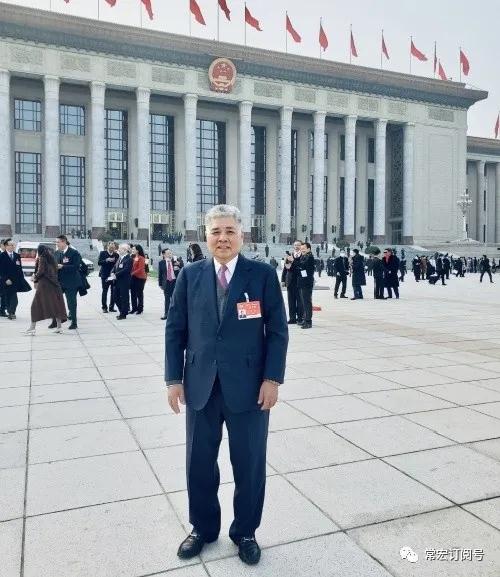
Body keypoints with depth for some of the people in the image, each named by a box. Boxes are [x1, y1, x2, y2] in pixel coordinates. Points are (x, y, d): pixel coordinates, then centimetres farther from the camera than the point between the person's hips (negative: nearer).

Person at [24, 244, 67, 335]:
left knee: (36, 305, -2)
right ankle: (59, 327, 9)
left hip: (44, 284, -7)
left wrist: (35, 278, 5)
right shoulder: (51, 258, 14)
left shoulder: (42, 258, -6)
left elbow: (40, 271, -14)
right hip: (53, 284, 7)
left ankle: (32, 328, -4)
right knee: (55, 304, 8)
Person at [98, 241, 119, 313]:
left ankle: (111, 307, 10)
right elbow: (99, 262, -5)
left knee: (113, 292, 1)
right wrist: (106, 260, -18)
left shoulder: (116, 255, 6)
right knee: (104, 291, 1)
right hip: (105, 275, -2)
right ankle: (104, 307, 7)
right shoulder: (103, 253, 3)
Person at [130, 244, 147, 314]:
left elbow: (140, 269, -14)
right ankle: (134, 308, 18)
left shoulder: (141, 258, -9)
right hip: (133, 277, 6)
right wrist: (130, 274, -6)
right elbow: (131, 267, 10)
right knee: (133, 293, 9)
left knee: (139, 294, 2)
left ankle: (140, 309, 10)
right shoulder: (132, 258, 9)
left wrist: (132, 273, -16)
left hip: (140, 278, -6)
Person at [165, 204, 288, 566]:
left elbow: (278, 331, -4)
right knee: (199, 463, 14)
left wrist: (272, 379, -10)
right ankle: (203, 528, 37)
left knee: (249, 464, 11)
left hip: (249, 386, -2)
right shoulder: (190, 275, 3)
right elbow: (175, 329, 4)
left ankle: (245, 532, 33)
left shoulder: (263, 274, -4)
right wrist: (174, 378, 0)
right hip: (200, 386, 2)